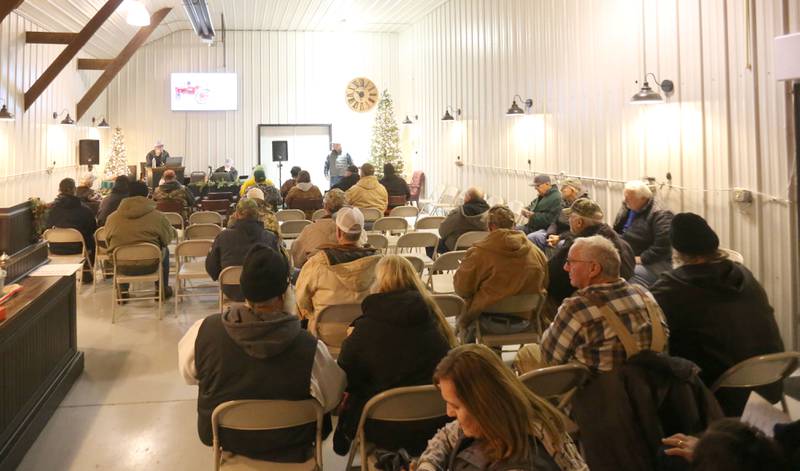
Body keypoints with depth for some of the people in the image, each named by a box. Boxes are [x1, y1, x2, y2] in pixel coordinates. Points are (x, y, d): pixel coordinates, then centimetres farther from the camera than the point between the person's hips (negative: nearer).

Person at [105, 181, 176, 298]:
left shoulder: (112, 218, -3)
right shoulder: (157, 216, -10)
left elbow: (108, 242, 10)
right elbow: (168, 238, 3)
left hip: (122, 267, 2)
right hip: (149, 266, -2)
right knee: (165, 251, 31)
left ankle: (123, 292, 40)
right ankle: (162, 290, 36)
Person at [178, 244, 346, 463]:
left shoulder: (204, 331, -26)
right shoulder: (310, 349, -33)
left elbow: (188, 374, -4)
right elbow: (332, 400, -14)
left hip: (222, 437, 2)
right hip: (288, 449, -2)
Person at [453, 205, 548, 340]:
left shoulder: (478, 253, -20)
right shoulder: (536, 251, -7)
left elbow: (462, 289, -14)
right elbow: (546, 284, 7)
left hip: (491, 322, -4)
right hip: (525, 321, 4)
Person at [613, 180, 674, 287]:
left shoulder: (659, 215, -10)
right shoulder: (626, 209, 13)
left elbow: (662, 246, -19)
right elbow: (616, 232, 23)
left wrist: (641, 259, -19)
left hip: (653, 263, -7)